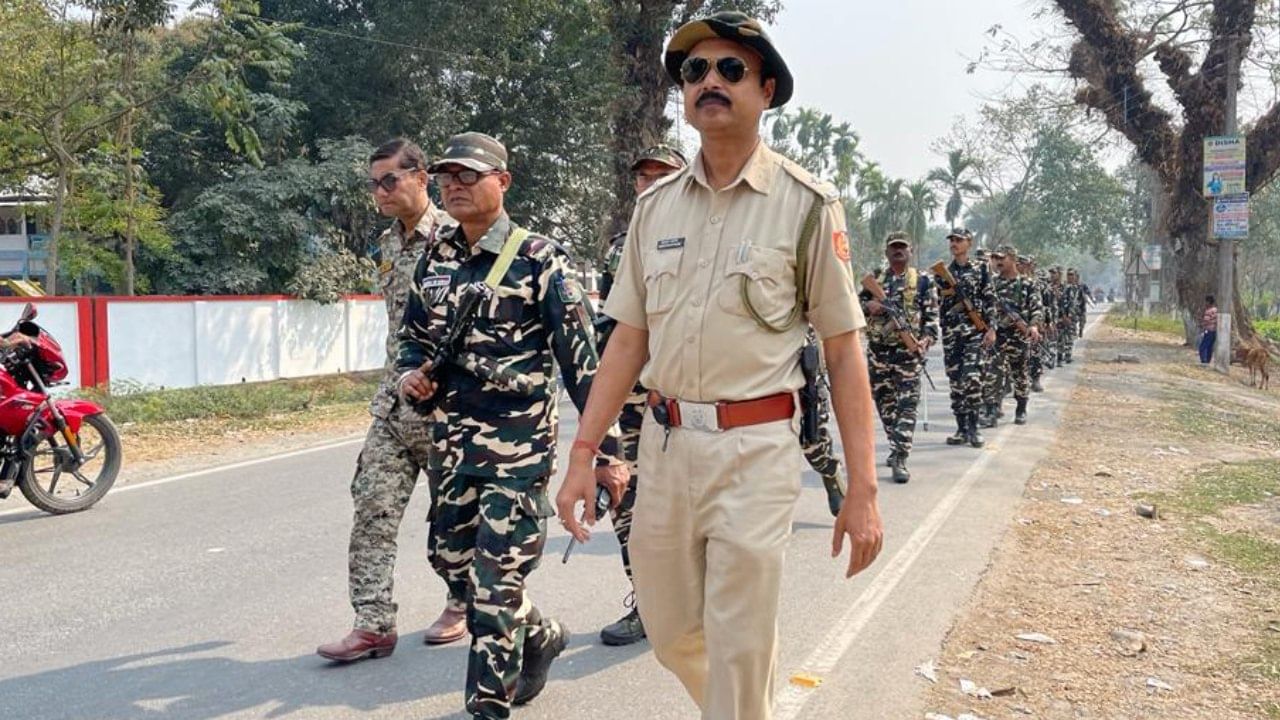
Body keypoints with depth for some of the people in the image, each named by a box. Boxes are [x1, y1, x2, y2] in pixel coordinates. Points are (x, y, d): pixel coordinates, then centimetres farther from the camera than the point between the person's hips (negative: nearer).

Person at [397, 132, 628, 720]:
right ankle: (539, 635, 39)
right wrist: (410, 373, -1)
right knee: (451, 559, 16)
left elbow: (581, 358, -12)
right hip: (449, 444, 7)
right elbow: (414, 334, 23)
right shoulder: (435, 258, 9)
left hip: (517, 447, -7)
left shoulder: (538, 260, -10)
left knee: (497, 581, -3)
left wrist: (605, 450, -14)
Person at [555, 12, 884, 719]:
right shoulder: (656, 206, 7)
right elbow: (629, 339, 9)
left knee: (739, 652, 1)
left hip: (755, 449, -5)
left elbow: (843, 350, -6)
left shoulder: (805, 205, -5)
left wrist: (862, 490, -10)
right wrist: (582, 455, 2)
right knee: (671, 636, 17)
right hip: (664, 442, 5)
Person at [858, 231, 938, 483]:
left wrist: (927, 339, -16)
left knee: (907, 406, -10)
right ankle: (896, 447, 31)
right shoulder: (874, 278, 12)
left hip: (908, 352, -4)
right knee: (884, 403, 13)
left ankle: (900, 460, -13)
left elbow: (932, 315, 0)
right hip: (878, 351, 4)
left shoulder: (922, 280, 3)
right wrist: (868, 305, -7)